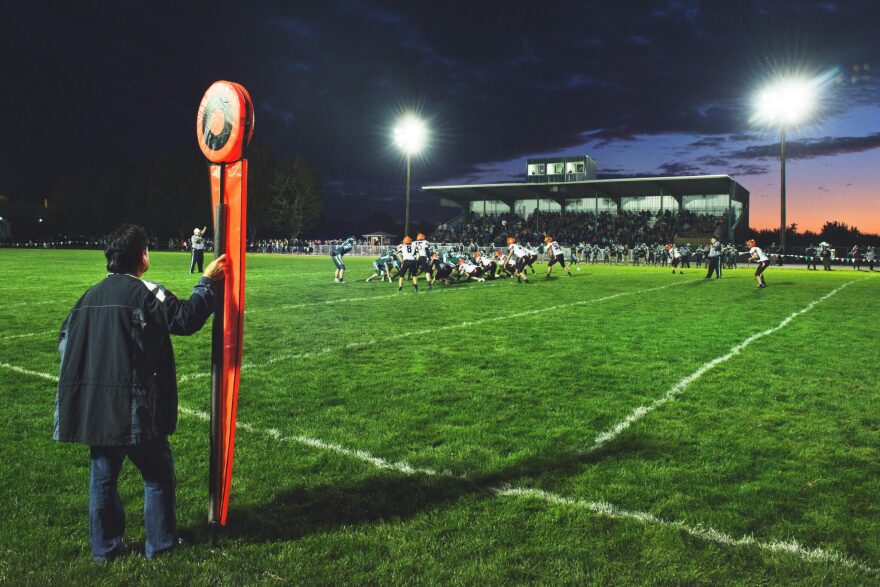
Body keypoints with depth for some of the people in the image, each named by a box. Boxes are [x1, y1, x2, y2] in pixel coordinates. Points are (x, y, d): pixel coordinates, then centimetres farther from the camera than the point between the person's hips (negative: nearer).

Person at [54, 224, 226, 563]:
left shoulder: (91, 295, 10)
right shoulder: (144, 292, -12)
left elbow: (66, 338, 16)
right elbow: (185, 320, -17)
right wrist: (206, 281, -9)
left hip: (95, 407, 7)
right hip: (134, 407, -7)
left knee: (103, 476, 17)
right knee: (158, 474, 10)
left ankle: (104, 547, 27)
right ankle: (160, 543, 19)